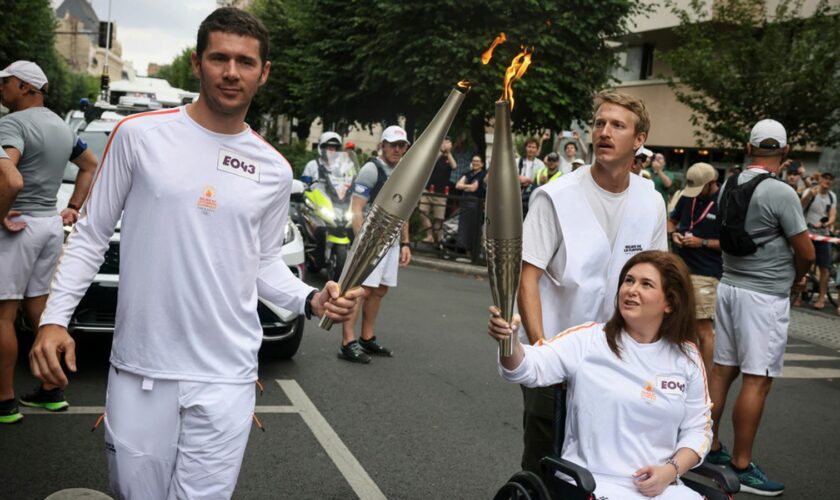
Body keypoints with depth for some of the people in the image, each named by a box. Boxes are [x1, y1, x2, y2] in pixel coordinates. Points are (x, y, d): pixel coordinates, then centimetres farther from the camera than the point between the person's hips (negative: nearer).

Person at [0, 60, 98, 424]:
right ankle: (51, 392, 21)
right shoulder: (62, 126, 15)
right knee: (37, 310, 15)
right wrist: (73, 208, 20)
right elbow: (91, 166, 26)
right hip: (51, 225, 9)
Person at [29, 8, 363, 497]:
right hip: (139, 370, -1)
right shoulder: (139, 134, -3)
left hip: (226, 379, 1)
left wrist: (310, 299, -4)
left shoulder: (274, 171, 4)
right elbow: (91, 236, 3)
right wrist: (55, 317, -5)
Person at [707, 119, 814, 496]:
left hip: (730, 285, 7)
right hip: (764, 295, -7)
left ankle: (710, 448, 24)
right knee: (757, 381, -2)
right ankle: (741, 467, 3)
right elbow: (807, 253, -13)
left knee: (723, 370, 14)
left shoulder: (728, 186, 5)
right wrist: (796, 278, 9)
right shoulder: (781, 193, -17)